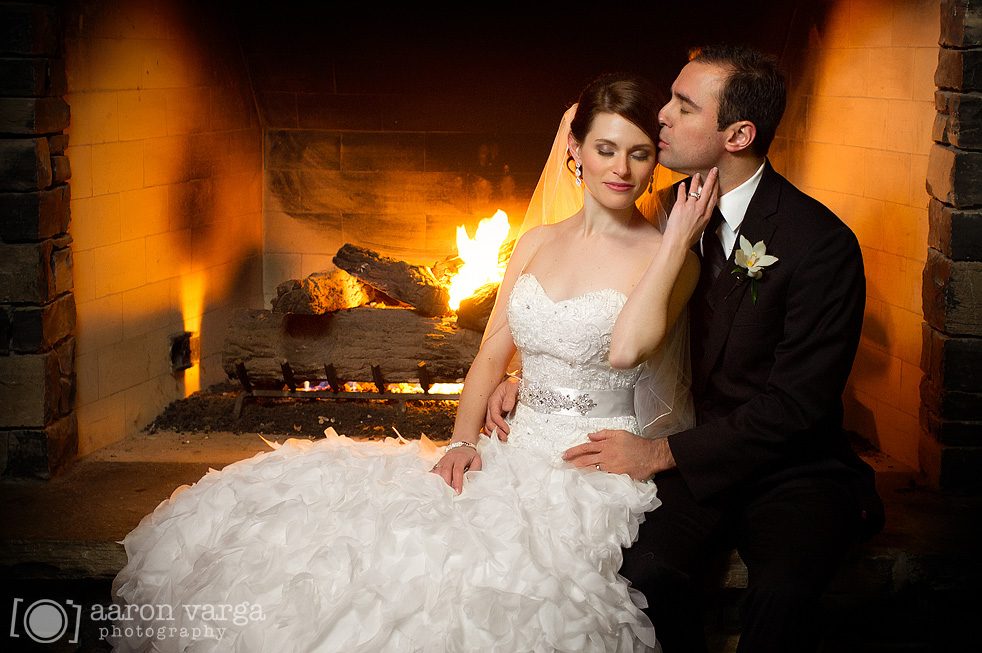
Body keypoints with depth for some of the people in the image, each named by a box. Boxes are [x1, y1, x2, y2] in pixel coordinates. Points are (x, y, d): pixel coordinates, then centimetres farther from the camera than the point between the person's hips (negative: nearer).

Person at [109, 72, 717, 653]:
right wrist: (464, 443, -4)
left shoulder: (666, 256, -4)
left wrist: (681, 235, -19)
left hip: (600, 477, -5)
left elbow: (627, 347, -25)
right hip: (519, 455, 5)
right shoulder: (538, 242, 12)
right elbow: (491, 356, 12)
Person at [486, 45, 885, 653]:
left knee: (781, 592, -32)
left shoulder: (823, 243, -14)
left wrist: (661, 453, -19)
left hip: (792, 471, -3)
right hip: (699, 455, 4)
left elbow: (796, 402, -17)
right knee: (647, 569, -26)